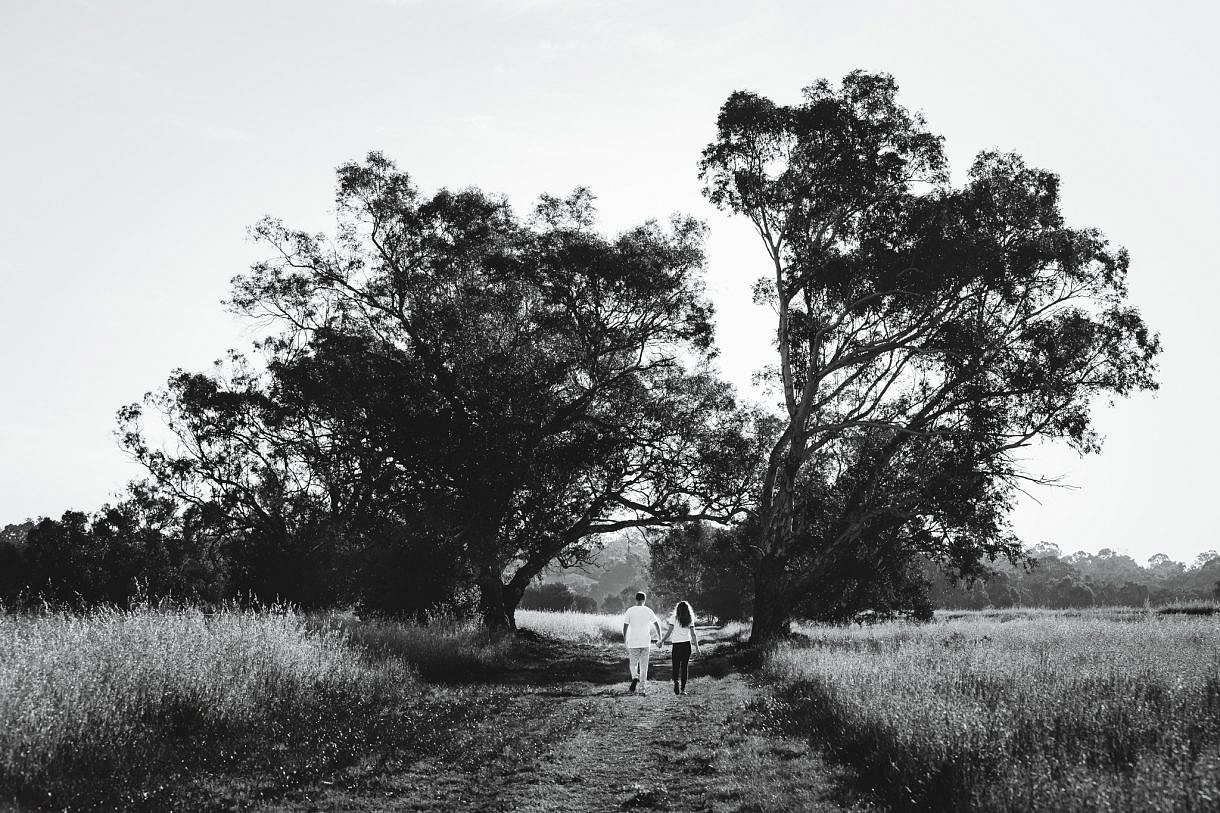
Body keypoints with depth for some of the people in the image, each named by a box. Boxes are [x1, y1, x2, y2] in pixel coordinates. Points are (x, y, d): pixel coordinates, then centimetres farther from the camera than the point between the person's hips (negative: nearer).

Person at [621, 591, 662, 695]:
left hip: (633, 643, -1)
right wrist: (660, 638, 13)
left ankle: (635, 678, -19)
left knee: (632, 664, 10)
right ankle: (643, 688, 3)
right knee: (644, 666, 7)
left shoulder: (630, 610, 0)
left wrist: (625, 639, 10)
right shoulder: (648, 611, 3)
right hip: (646, 642, 1)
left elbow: (625, 627, -1)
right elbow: (657, 625, 4)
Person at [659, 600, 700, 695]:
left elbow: (669, 632, -7)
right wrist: (697, 647, 9)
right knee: (684, 667, 8)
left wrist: (662, 641, 4)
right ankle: (683, 689, 5)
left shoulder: (673, 618, -4)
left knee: (676, 667, 3)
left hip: (676, 645, -2)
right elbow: (693, 635, 3)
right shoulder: (690, 620, 3)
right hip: (687, 645, 2)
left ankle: (676, 681, -25)